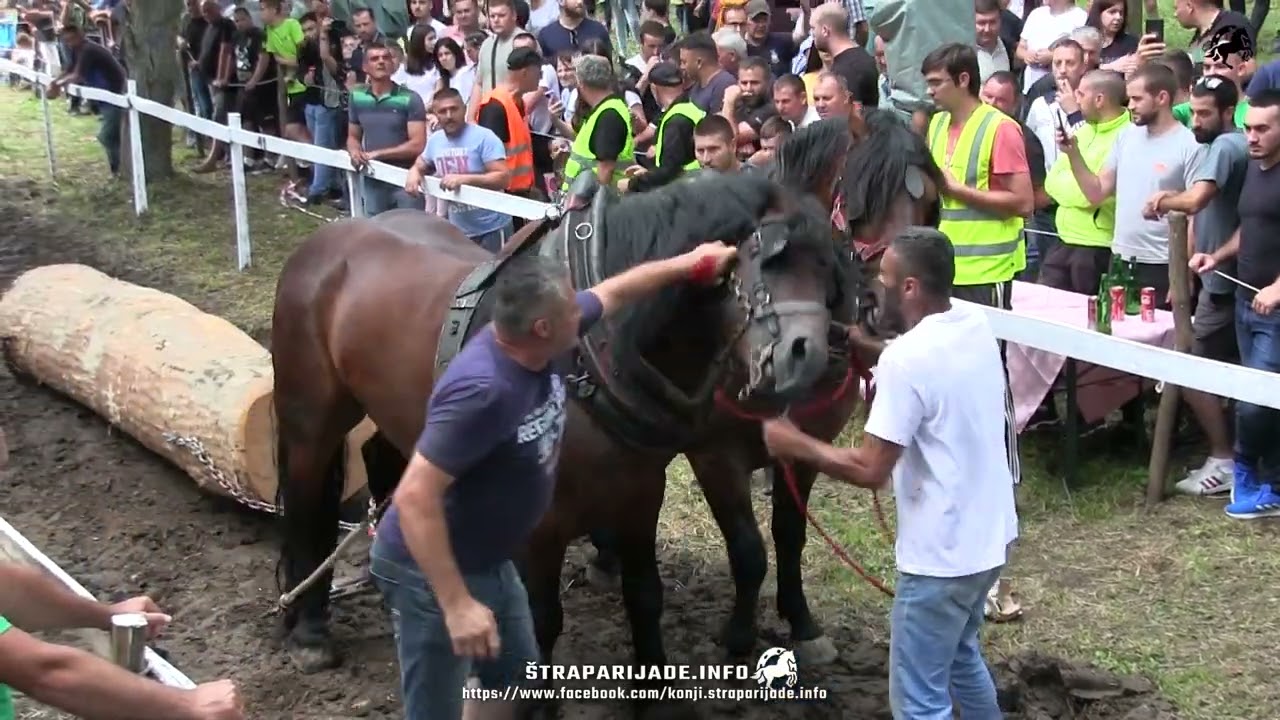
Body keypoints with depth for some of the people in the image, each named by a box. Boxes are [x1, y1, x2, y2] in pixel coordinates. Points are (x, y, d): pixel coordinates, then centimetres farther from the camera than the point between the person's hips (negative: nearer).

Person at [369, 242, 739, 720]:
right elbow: (414, 497, -35)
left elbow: (612, 292, 12)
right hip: (431, 572, -10)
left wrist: (689, 264, 20)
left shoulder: (536, 343, -9)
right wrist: (456, 604, -35)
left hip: (489, 563, 10)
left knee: (515, 678, 24)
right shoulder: (482, 391, -35)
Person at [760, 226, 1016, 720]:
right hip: (989, 536, 9)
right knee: (961, 656, 30)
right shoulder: (977, 326, 0)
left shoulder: (907, 357, -25)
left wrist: (794, 444, -12)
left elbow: (870, 471, -24)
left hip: (941, 554, -9)